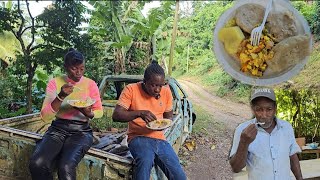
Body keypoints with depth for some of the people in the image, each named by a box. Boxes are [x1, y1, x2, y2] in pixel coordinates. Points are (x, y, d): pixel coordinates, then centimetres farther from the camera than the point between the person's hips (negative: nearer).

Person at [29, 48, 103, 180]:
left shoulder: (90, 84, 0)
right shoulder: (55, 82, 1)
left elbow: (99, 111, 7)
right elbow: (45, 116, -7)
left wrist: (89, 113, -16)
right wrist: (61, 96, -21)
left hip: (81, 131, -1)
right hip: (58, 129, 2)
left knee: (66, 167, -30)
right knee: (37, 164, -26)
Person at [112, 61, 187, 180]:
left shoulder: (166, 91, 4)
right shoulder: (131, 89, -8)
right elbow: (116, 115, -14)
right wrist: (140, 113, -29)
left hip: (160, 139, 4)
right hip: (138, 138, -4)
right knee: (146, 160, -36)